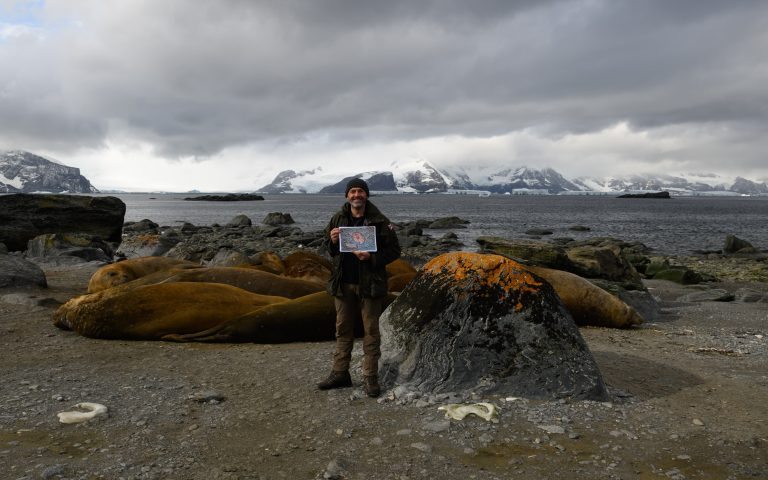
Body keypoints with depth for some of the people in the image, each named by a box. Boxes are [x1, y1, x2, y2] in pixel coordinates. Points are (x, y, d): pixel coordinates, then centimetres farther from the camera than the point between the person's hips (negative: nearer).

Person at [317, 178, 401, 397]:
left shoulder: (380, 221, -7)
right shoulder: (338, 219, 4)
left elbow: (394, 250, -3)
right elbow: (328, 248, 15)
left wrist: (372, 257, -18)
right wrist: (332, 241, -9)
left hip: (369, 284, -3)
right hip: (343, 283, 4)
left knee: (371, 330, 5)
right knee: (343, 329, 13)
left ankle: (370, 378, 14)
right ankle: (340, 373, 24)